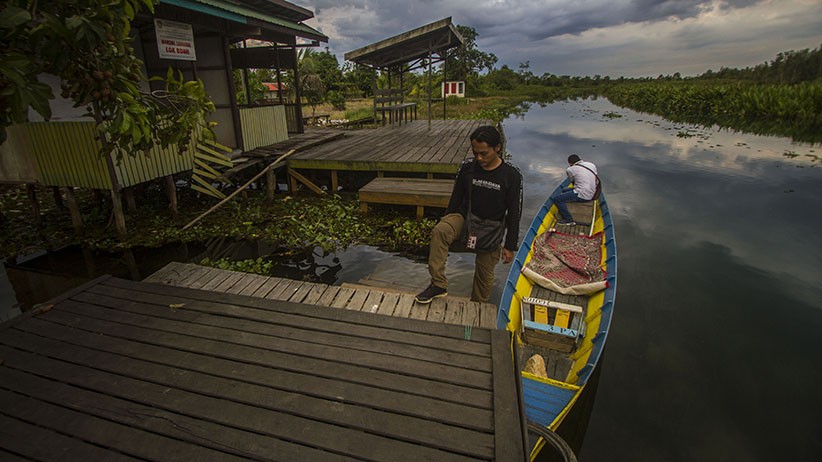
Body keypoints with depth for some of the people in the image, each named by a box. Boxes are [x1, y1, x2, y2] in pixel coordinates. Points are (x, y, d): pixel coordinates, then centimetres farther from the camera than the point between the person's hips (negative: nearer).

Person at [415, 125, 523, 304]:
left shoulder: (511, 174, -14)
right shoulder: (467, 166, -8)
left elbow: (514, 212, -8)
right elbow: (456, 197, 5)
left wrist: (510, 245, -6)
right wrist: (448, 223, 11)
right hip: (464, 216, 1)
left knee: (484, 274, 9)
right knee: (439, 231, -31)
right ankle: (438, 284, -22)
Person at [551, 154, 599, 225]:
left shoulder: (570, 170, -9)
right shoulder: (592, 165, 10)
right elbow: (595, 180, 18)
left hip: (582, 195, -9)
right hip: (592, 194, 9)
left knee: (556, 198, -5)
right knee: (564, 190, 24)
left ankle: (568, 220, -4)